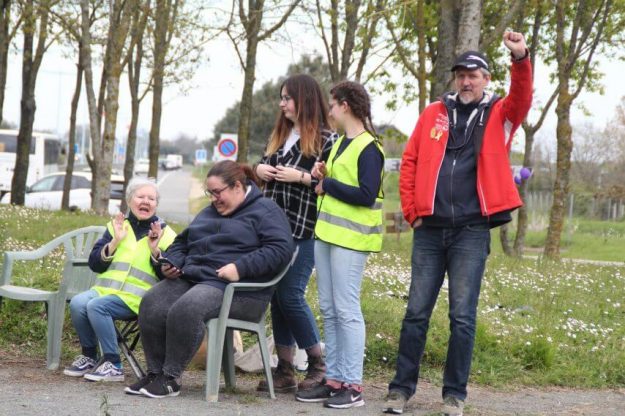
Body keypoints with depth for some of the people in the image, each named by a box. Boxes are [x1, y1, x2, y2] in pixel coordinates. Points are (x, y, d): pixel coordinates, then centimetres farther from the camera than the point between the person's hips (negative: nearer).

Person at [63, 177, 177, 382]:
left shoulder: (165, 234, 8)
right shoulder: (117, 226, 17)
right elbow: (94, 264, 10)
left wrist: (155, 251, -14)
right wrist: (115, 242, -4)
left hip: (136, 297, -4)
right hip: (105, 289, 4)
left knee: (97, 306, -29)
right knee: (77, 303, -24)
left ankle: (112, 365, -21)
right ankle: (89, 357, -4)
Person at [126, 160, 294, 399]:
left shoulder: (265, 211, 2)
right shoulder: (209, 213, 28)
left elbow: (281, 249, -13)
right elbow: (182, 242, 35)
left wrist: (240, 267, -21)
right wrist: (171, 262, 12)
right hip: (190, 279, 8)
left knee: (186, 309, -35)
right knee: (151, 305, -20)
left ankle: (171, 378, -24)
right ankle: (155, 373, -14)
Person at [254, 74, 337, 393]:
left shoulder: (326, 139, -7)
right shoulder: (279, 135, 17)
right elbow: (264, 165, 28)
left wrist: (301, 177, -18)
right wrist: (259, 169, 6)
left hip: (304, 230, -8)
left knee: (291, 295, -8)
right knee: (277, 296, 7)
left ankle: (319, 364, 7)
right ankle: (285, 369, 13)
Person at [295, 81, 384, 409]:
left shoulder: (368, 148, -12)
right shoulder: (341, 143, 18)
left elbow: (366, 195, -20)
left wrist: (327, 185, -12)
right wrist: (324, 177, 4)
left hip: (350, 238, -9)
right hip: (326, 233, 9)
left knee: (346, 310, -7)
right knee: (329, 310, 10)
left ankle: (353, 385, -2)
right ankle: (334, 379, 15)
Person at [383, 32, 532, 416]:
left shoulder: (500, 115, 5)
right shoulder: (434, 113, 10)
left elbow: (523, 99, -16)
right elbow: (410, 162, 11)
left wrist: (521, 59, -33)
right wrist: (412, 211, 3)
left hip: (472, 232, -2)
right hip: (430, 230, 2)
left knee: (462, 317, 0)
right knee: (416, 313, 4)